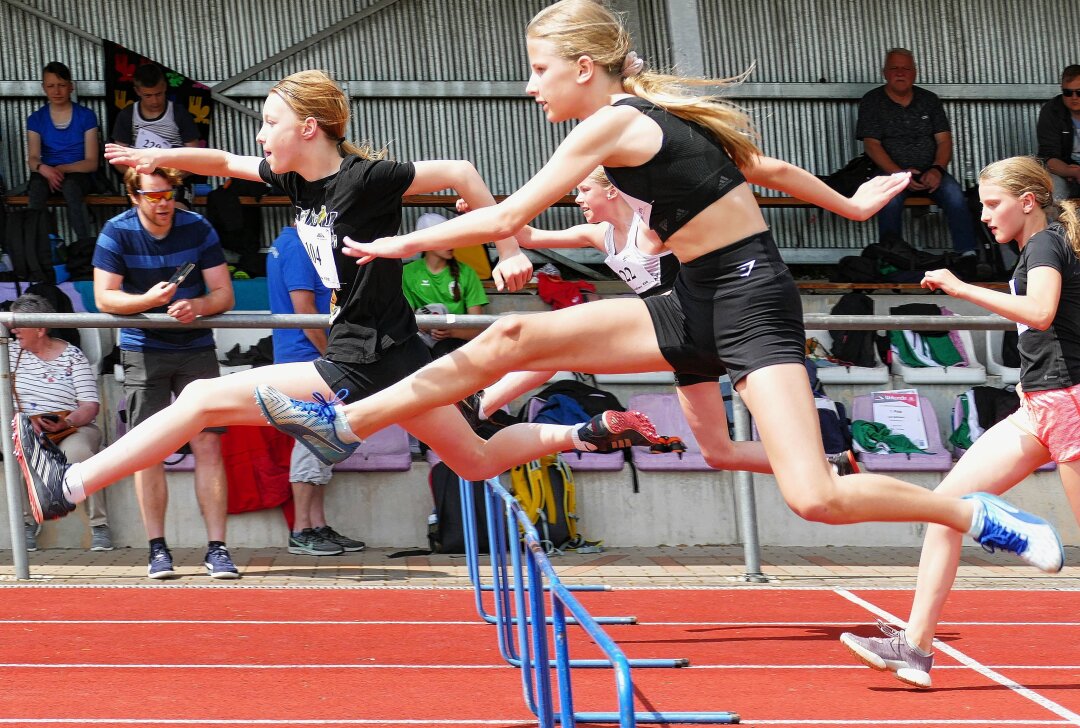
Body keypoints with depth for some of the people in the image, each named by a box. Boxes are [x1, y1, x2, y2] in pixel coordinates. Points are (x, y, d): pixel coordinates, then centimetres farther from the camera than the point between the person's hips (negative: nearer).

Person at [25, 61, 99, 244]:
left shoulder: (86, 116, 1)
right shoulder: (36, 119, 8)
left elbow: (92, 162, -3)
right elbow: (32, 159, -3)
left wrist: (62, 169, -20)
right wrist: (43, 168, -29)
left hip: (78, 175, -2)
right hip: (48, 173, 2)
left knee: (70, 184, -39)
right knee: (37, 184, -36)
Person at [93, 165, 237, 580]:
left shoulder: (197, 229, -5)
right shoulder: (117, 233, -7)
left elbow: (224, 294, -5)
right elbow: (104, 298, -11)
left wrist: (197, 305, -27)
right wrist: (148, 300, -29)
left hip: (196, 348, 0)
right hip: (143, 351, 0)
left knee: (208, 443, -8)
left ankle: (217, 548, -7)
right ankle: (157, 549, 3)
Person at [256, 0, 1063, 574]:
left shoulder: (612, 124, -16)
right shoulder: (652, 116, 10)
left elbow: (508, 215, -15)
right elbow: (763, 167, 18)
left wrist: (403, 243, -5)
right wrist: (851, 206, 31)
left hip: (751, 305, -9)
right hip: (700, 306, 9)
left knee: (814, 498, -22)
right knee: (517, 337, 0)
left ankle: (978, 515, -2)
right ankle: (346, 421, 5)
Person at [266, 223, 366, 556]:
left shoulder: (286, 243, 17)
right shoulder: (296, 246, -14)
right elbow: (304, 309, -19)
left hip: (313, 361, 10)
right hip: (306, 358, -10)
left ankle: (318, 526, 15)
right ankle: (301, 532, -5)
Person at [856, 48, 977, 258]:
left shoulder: (929, 100, 15)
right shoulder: (872, 101, 6)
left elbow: (944, 140, 9)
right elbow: (871, 145, -3)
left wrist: (937, 169, -12)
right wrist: (898, 174, -17)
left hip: (929, 172, 2)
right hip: (890, 171, -2)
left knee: (953, 193, -28)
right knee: (891, 199, -36)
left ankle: (968, 255, -33)